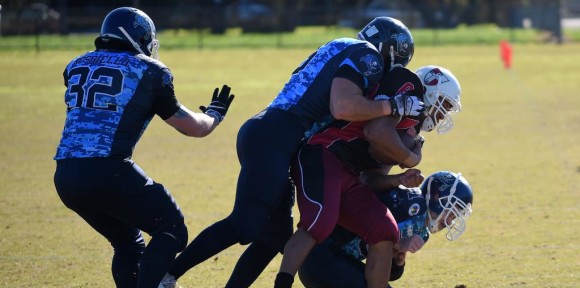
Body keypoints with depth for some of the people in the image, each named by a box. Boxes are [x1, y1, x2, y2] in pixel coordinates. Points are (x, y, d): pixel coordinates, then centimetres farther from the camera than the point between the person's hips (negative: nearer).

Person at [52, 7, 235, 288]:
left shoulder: (76, 66, 19)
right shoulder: (148, 72, 6)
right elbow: (192, 127, 18)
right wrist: (214, 114, 40)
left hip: (66, 176, 6)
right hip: (108, 170, -6)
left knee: (128, 243, 23)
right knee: (171, 231, 9)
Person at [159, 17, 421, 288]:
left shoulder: (339, 50, 27)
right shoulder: (367, 56, -1)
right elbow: (342, 108, -17)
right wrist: (394, 106, -7)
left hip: (263, 135, 10)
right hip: (272, 140, -10)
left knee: (275, 235, 13)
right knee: (244, 226, -14)